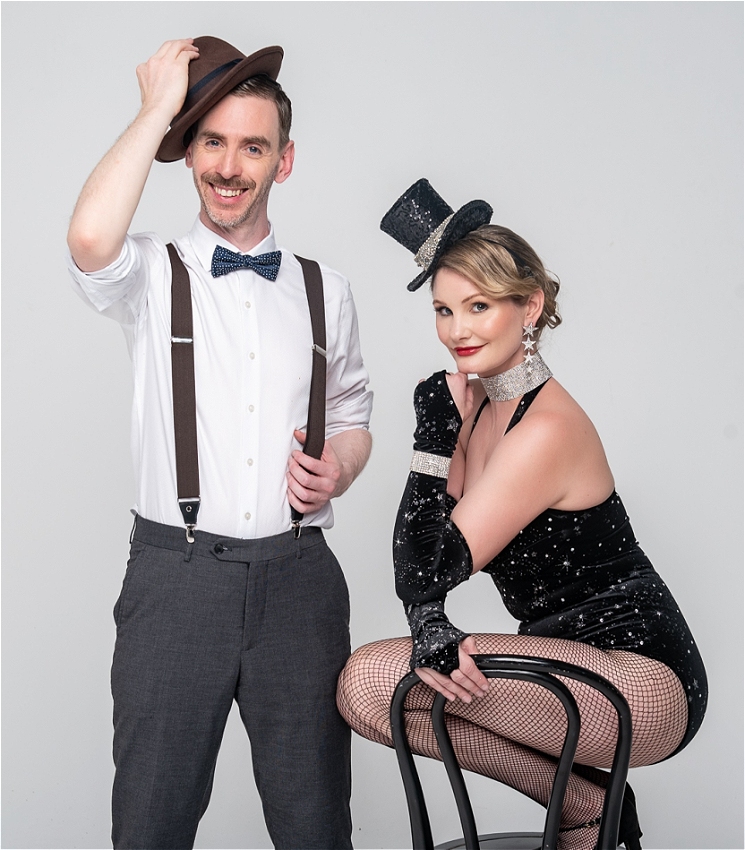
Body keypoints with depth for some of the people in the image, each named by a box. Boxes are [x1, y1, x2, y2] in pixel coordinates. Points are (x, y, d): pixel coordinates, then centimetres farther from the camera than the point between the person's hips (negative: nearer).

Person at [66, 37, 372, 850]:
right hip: (177, 572, -2)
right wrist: (158, 106, -11)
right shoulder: (152, 276, 1)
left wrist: (338, 468, -2)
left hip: (299, 575, 3)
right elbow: (90, 240, -23)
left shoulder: (325, 290, 12)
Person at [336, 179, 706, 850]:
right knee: (360, 689, -3)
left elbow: (433, 572, -19)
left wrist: (435, 435, -20)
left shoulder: (548, 429, -21)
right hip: (567, 658, 9)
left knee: (372, 676, -21)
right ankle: (586, 793, 6)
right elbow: (418, 566, 3)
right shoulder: (474, 399, 5)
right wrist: (429, 624, -15)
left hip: (647, 681, -9)